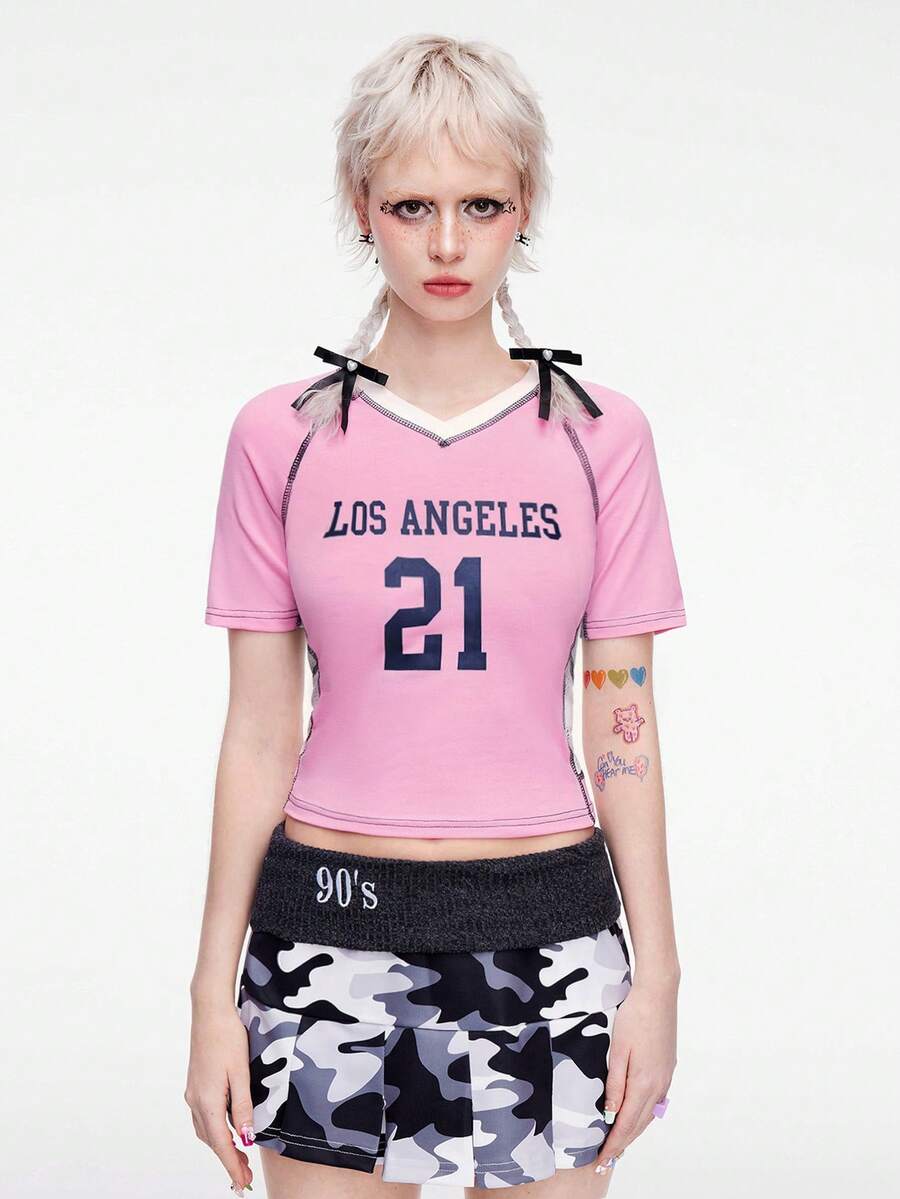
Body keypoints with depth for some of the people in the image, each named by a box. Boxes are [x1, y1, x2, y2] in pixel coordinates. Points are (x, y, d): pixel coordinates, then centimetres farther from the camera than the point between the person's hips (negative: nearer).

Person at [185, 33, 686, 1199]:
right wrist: (215, 990, 1)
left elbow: (622, 727, 2)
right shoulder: (281, 436, -1)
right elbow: (258, 736, 2)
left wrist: (654, 972, 0)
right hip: (332, 919, 0)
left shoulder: (601, 434, 0)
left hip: (546, 929, 0)